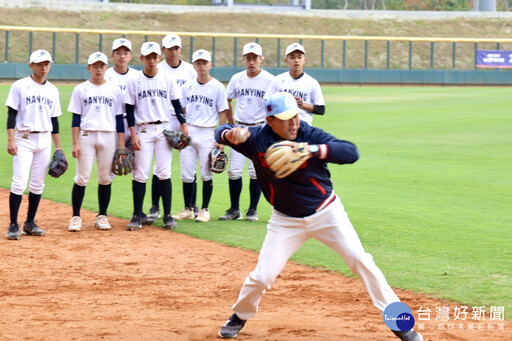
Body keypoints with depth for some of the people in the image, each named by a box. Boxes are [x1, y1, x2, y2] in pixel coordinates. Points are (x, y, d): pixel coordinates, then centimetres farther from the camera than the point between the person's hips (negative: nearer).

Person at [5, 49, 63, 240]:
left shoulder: (52, 90, 12)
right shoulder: (20, 86, -2)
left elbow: (54, 119, 15)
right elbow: (11, 114, -5)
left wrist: (58, 147, 12)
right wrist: (11, 140, -14)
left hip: (45, 141, 5)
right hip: (24, 139, -5)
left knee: (38, 184, 5)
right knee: (19, 182, -12)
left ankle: (30, 223, 15)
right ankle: (13, 226, -10)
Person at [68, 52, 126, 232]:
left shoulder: (115, 90, 9)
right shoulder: (80, 89, 5)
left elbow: (119, 118, 9)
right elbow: (76, 118, 2)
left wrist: (121, 144, 3)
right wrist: (75, 143, -6)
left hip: (108, 136, 2)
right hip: (86, 136, -1)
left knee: (105, 178, 3)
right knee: (82, 178, -5)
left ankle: (102, 216, 13)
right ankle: (76, 217, 2)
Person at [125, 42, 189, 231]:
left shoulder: (168, 80, 5)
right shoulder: (134, 81, 1)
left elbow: (177, 105, 10)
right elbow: (130, 110, 1)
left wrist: (183, 126, 1)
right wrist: (133, 135, -7)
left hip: (164, 129, 1)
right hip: (143, 130, -1)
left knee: (164, 173, -1)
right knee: (140, 174, -3)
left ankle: (167, 215, 3)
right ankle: (137, 215, 5)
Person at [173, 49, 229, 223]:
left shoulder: (218, 87, -1)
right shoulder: (187, 86, 9)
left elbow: (222, 114, -1)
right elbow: (182, 112, 13)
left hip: (207, 133, -3)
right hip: (188, 132, 3)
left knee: (206, 174, 0)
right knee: (186, 174, 2)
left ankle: (204, 210, 8)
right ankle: (188, 209, 11)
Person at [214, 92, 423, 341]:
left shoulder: (310, 135, -18)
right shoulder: (258, 139, -11)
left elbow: (351, 152, -29)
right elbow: (221, 134, -8)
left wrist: (312, 150, -44)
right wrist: (231, 134, -34)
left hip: (327, 213, -1)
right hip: (286, 221, 1)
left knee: (360, 261, -8)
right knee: (262, 276, -6)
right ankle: (240, 316, 24)